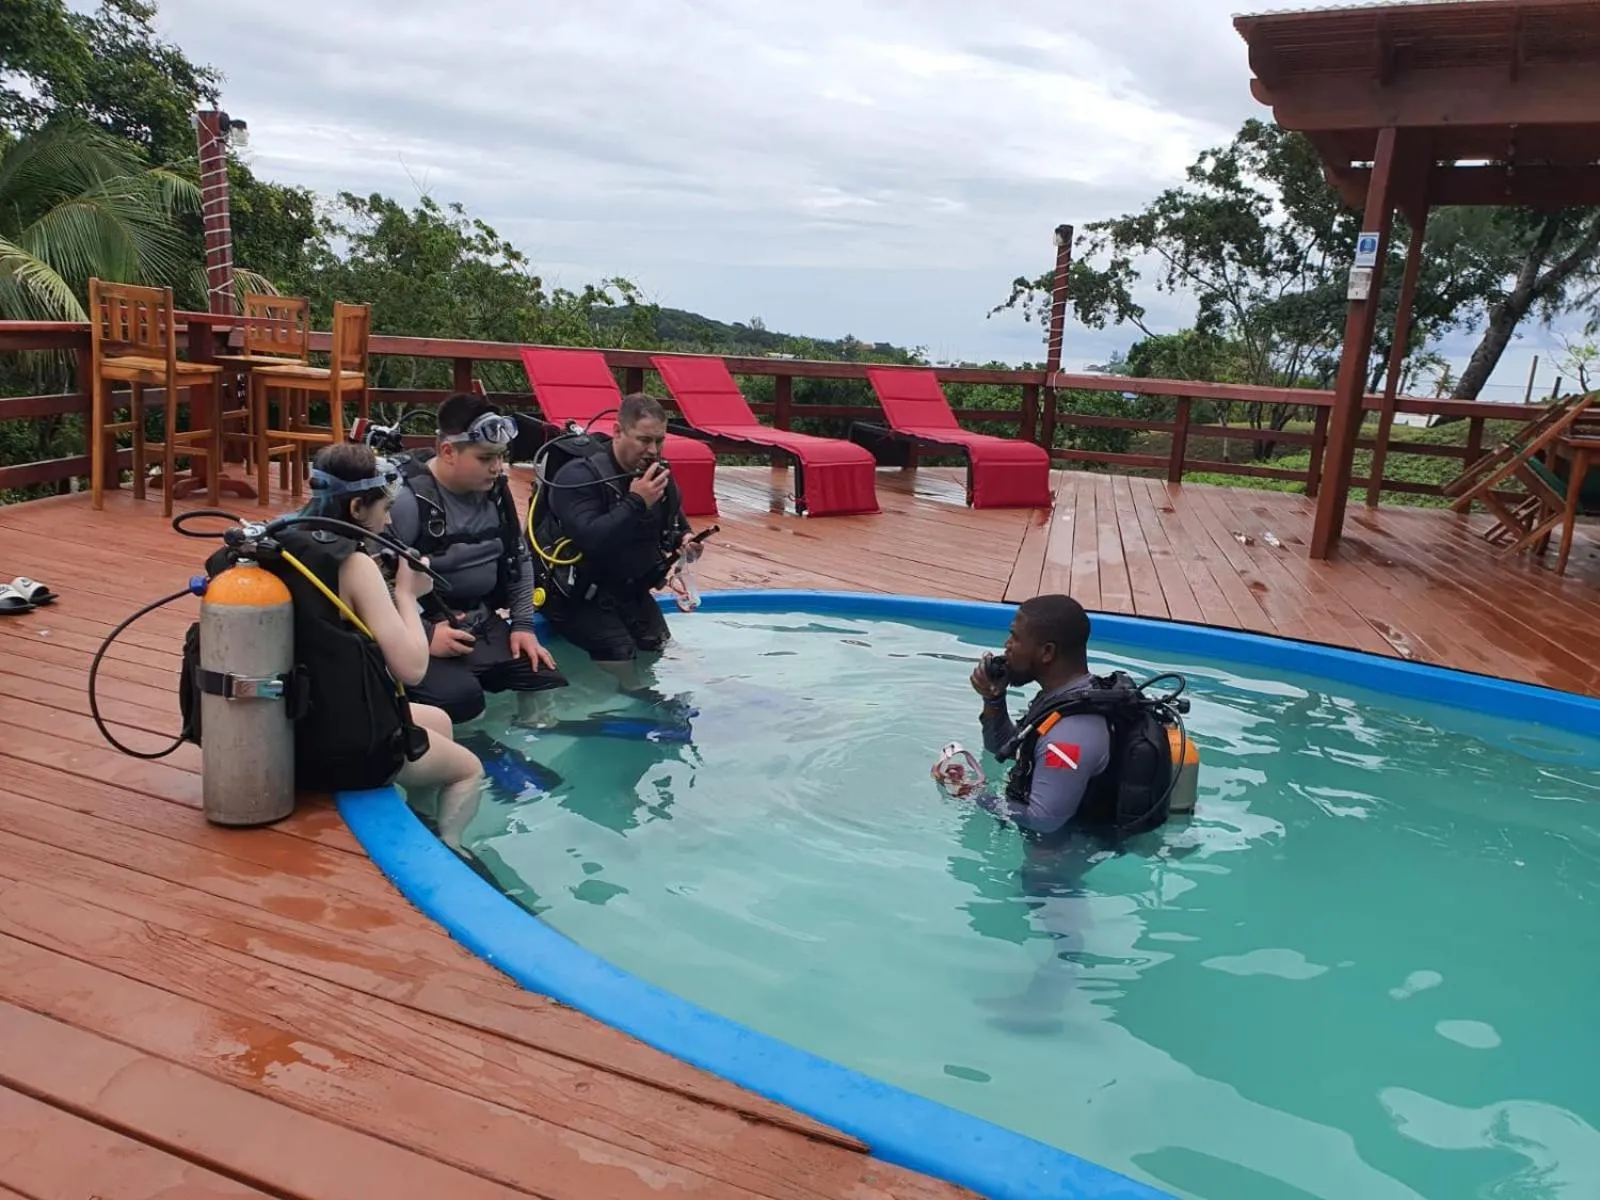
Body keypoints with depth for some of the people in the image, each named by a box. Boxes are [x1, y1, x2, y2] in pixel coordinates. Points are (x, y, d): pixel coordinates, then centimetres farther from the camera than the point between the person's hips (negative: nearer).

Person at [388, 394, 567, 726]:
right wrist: (424, 635, -22)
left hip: (483, 623, 6)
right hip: (425, 629, -6)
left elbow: (520, 559, 16)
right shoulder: (409, 499, -18)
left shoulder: (496, 490, 5)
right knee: (461, 699, -30)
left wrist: (523, 624, 7)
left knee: (552, 685, -7)